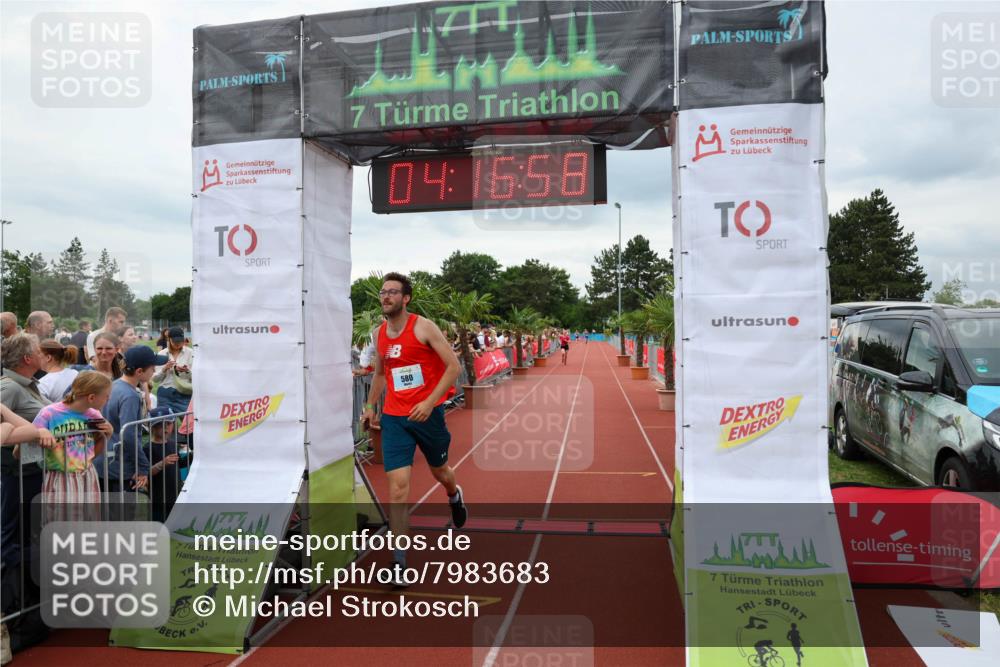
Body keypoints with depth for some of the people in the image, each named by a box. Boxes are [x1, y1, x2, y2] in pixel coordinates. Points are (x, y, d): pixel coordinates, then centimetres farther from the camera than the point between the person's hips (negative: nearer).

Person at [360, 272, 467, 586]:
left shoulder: (423, 327, -11)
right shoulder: (380, 334, 6)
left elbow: (453, 366, -13)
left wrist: (430, 402, -20)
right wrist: (370, 405, 16)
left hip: (428, 413, -3)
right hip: (394, 417, 3)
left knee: (439, 471, 19)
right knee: (398, 486, -8)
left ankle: (454, 495, 57)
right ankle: (399, 561, -1)